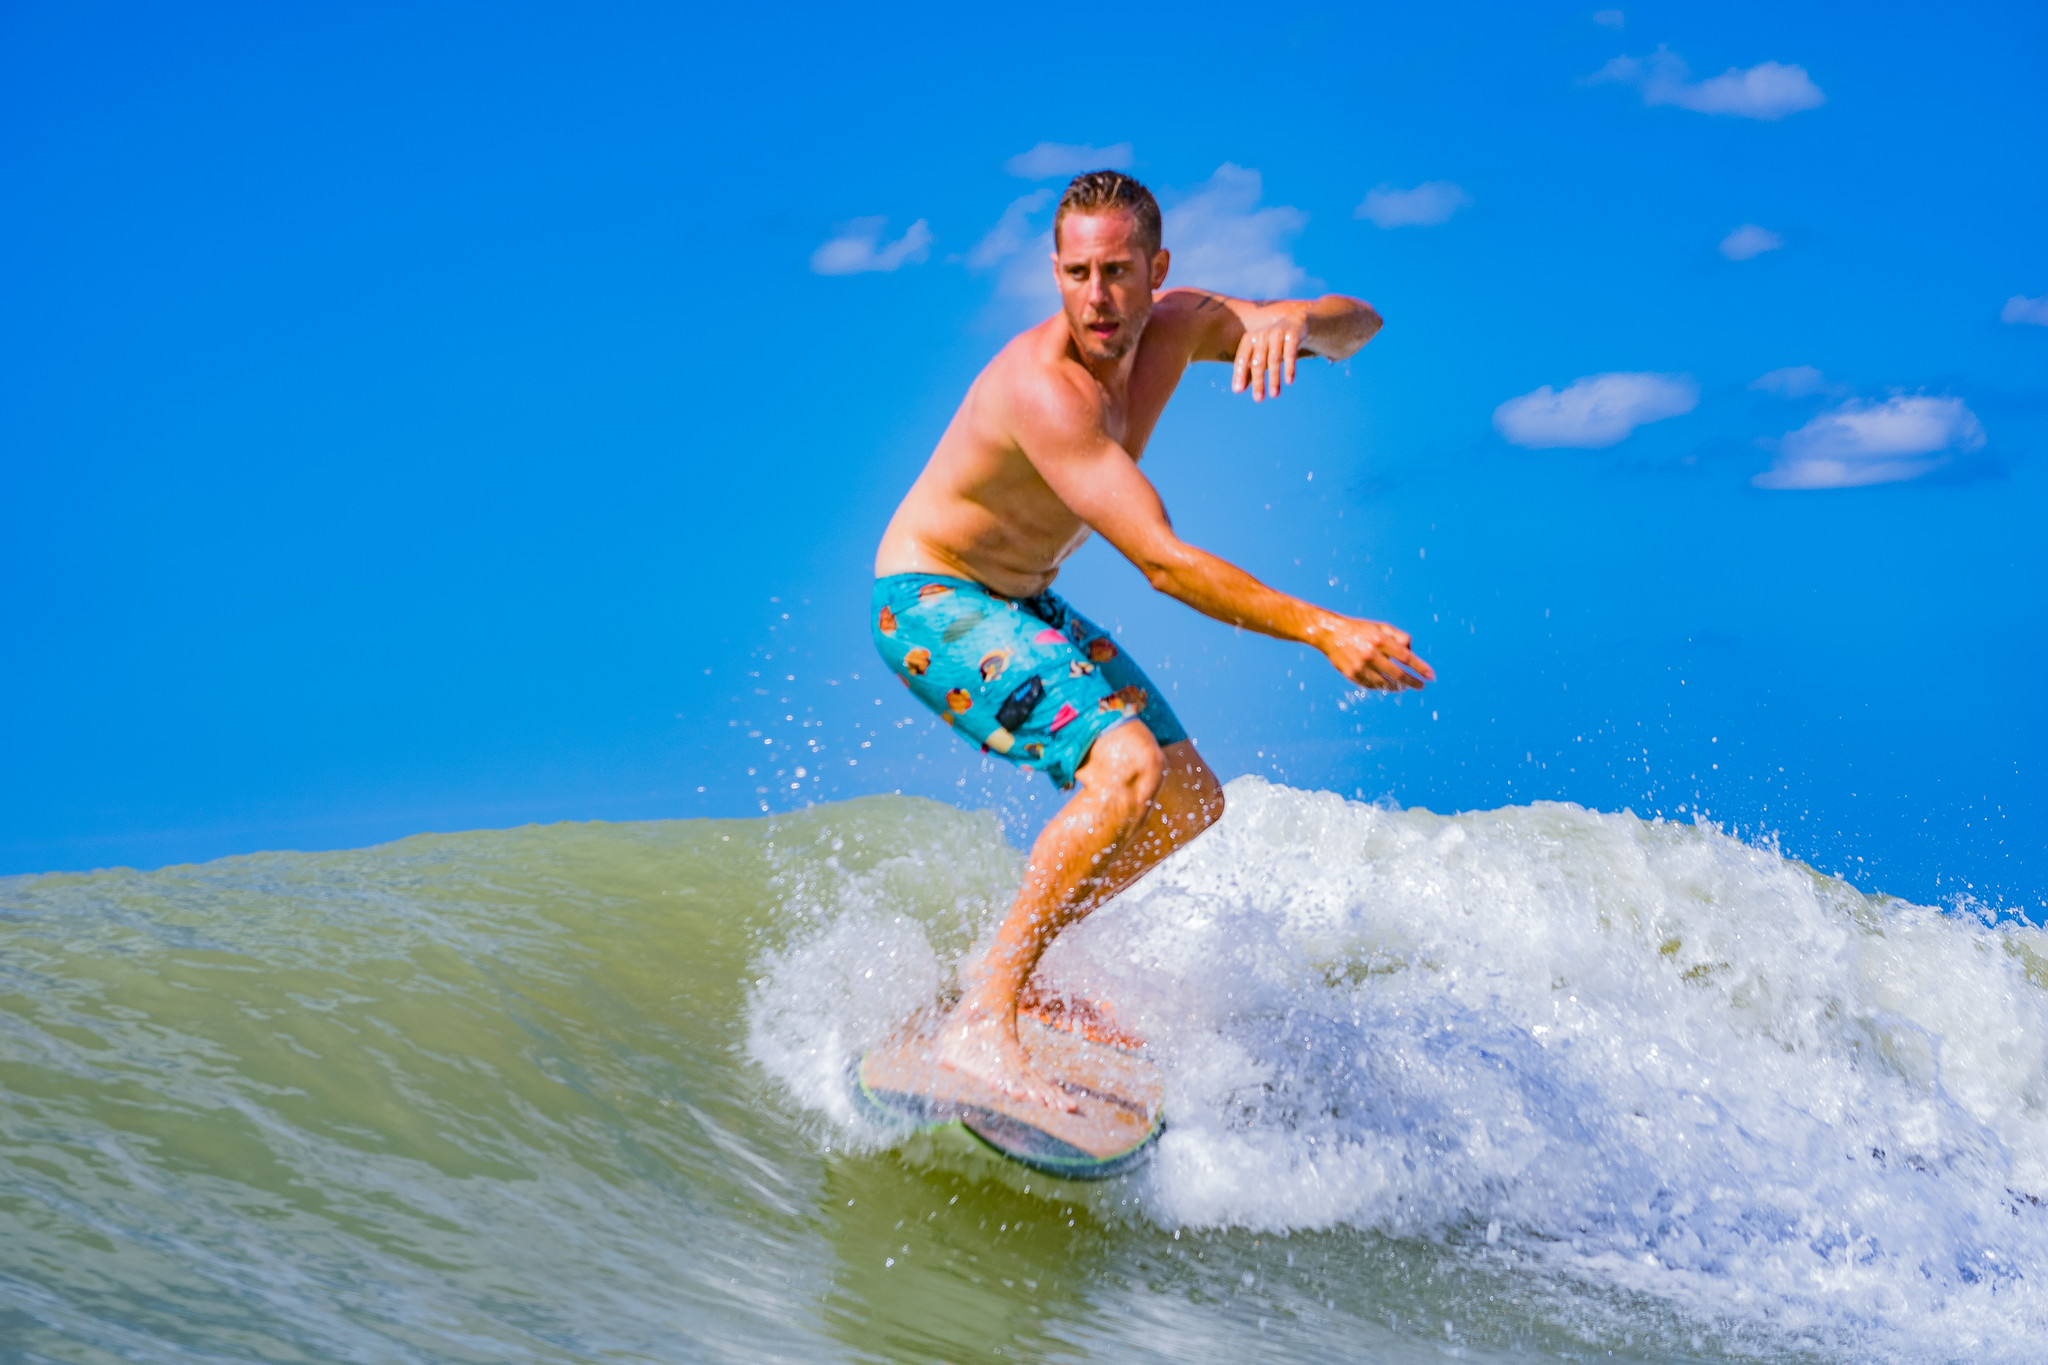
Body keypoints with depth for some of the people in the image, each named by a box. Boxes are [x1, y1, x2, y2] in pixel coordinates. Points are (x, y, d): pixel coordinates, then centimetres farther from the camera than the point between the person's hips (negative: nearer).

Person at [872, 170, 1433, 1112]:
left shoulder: (1178, 326, -8)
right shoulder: (1046, 388, -32)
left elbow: (1360, 326, -4)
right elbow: (1163, 563, -36)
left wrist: (1293, 319, -28)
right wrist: (1322, 632, -40)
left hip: (1018, 604, 9)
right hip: (931, 603, -9)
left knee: (1189, 802, 11)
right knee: (1128, 768, -30)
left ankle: (1007, 963, 20)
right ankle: (980, 1023, -27)